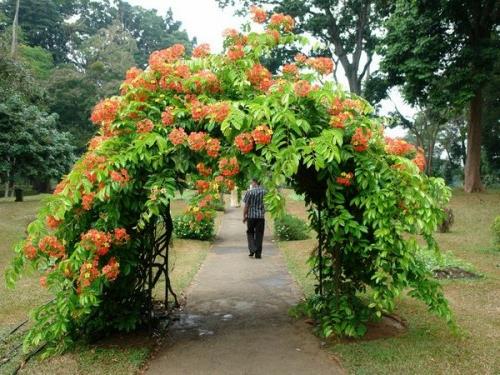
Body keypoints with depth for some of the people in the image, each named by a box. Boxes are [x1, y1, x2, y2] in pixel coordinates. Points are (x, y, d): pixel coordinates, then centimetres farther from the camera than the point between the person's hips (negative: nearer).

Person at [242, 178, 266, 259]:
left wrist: (244, 216, 4)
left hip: (251, 216, -2)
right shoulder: (265, 192, 0)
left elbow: (246, 206, -6)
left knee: (250, 233, 15)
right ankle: (258, 253, 9)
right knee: (259, 234, 8)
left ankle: (252, 249, -1)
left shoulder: (250, 192, -8)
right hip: (261, 216, 2)